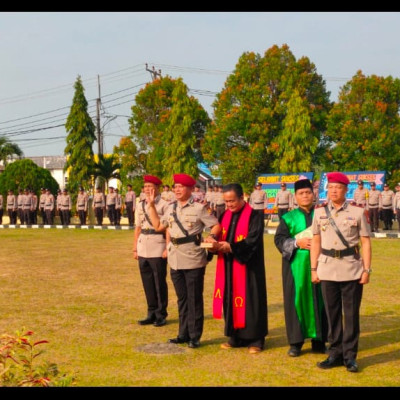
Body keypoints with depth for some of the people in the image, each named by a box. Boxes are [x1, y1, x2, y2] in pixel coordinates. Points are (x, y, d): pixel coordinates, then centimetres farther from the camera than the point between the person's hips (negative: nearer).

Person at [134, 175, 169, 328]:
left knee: (159, 283, 2)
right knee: (147, 282, 12)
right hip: (143, 249, 6)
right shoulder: (140, 205, 11)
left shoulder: (164, 205, -7)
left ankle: (161, 315, 15)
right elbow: (137, 228, 14)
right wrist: (135, 249, 12)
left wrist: (167, 248, -17)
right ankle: (151, 313, 24)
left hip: (158, 249, -6)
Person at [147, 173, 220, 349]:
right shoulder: (171, 208, 11)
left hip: (193, 260, -6)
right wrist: (152, 206, 13)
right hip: (175, 260, 6)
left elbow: (216, 225, -6)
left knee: (194, 299, 1)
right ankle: (183, 334, 23)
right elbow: (158, 226, 16)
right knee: (182, 299, 14)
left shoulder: (199, 208, -7)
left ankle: (194, 336, 10)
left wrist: (211, 236, -26)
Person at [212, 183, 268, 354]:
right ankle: (235, 337, 19)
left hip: (247, 266, -6)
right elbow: (221, 236, 12)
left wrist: (231, 247, -26)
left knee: (250, 300, -1)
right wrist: (215, 243, -11)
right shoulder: (225, 215, 10)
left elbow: (253, 240, -18)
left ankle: (255, 339, 7)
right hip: (228, 267, 6)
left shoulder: (254, 216, -11)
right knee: (230, 300, 9)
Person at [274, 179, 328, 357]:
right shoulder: (289, 218, 6)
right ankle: (295, 342, 10)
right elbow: (279, 239, -1)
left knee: (319, 301, 3)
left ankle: (318, 340, 14)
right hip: (296, 266, 0)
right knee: (296, 301, 3)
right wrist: (297, 243, -15)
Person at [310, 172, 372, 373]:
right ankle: (335, 354, 20)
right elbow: (316, 241, 8)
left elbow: (366, 242, 0)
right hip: (327, 270, 2)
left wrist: (367, 269, -5)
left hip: (352, 271, -2)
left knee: (352, 313, 4)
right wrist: (314, 269, 5)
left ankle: (350, 356, 14)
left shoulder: (358, 212, -2)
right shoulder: (319, 211, 4)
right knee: (332, 313, 9)